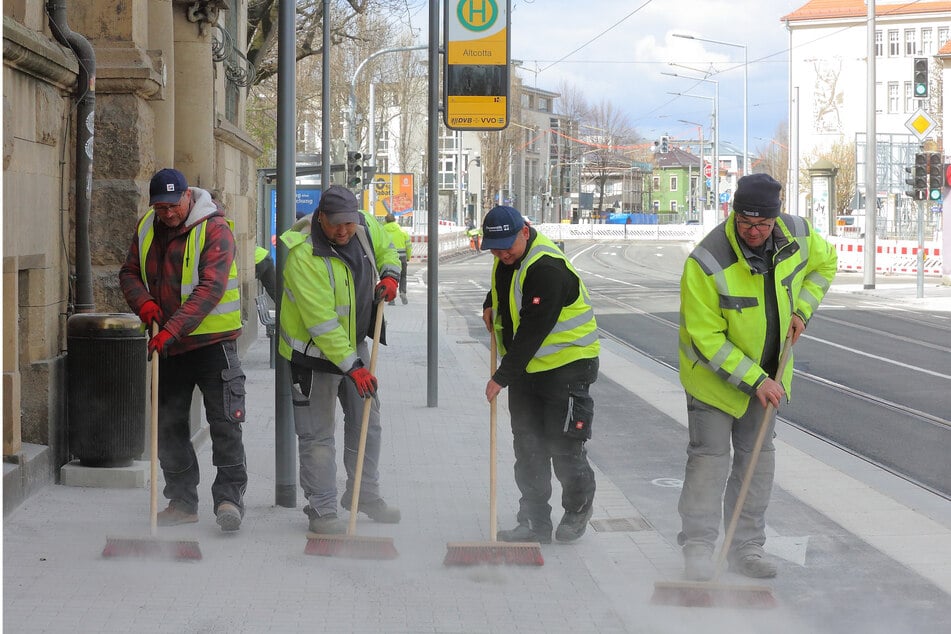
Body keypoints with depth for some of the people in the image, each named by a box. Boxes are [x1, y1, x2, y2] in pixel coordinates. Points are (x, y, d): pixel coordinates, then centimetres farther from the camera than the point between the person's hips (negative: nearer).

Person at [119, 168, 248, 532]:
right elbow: (129, 273, 11)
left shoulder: (215, 228, -15)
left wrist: (172, 330, -30)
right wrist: (143, 302, -12)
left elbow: (210, 288, -24)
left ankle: (229, 497, -6)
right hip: (166, 344, 6)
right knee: (169, 426, 11)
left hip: (211, 340, -6)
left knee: (225, 423, -9)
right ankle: (182, 501, 20)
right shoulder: (147, 228, 5)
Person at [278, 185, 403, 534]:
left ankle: (365, 494, 33)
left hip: (355, 343, 7)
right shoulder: (303, 254, -29)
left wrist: (389, 275, -6)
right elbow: (321, 322, -31)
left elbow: (386, 250, 17)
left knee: (366, 422, 17)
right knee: (317, 434, -2)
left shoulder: (366, 226, -9)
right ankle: (322, 511, 6)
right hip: (314, 350, -7)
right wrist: (351, 366, -32)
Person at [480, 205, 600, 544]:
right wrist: (491, 304, 11)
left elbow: (533, 331, -27)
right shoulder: (509, 255, 3)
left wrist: (502, 376, -23)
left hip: (566, 367, -9)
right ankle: (535, 524, 13)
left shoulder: (547, 269, -27)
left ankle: (578, 508, 23)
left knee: (564, 449, -2)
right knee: (528, 450, 7)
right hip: (526, 368, 9)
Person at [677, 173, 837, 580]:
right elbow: (707, 339, -25)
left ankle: (747, 547, 18)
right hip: (713, 374, -5)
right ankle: (698, 548, -1)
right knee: (709, 456, -8)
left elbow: (824, 263, 11)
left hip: (767, 372, 5)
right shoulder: (706, 263, -30)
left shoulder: (798, 235, -14)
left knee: (758, 456, 10)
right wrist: (755, 380, -26)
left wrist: (802, 310, -4)